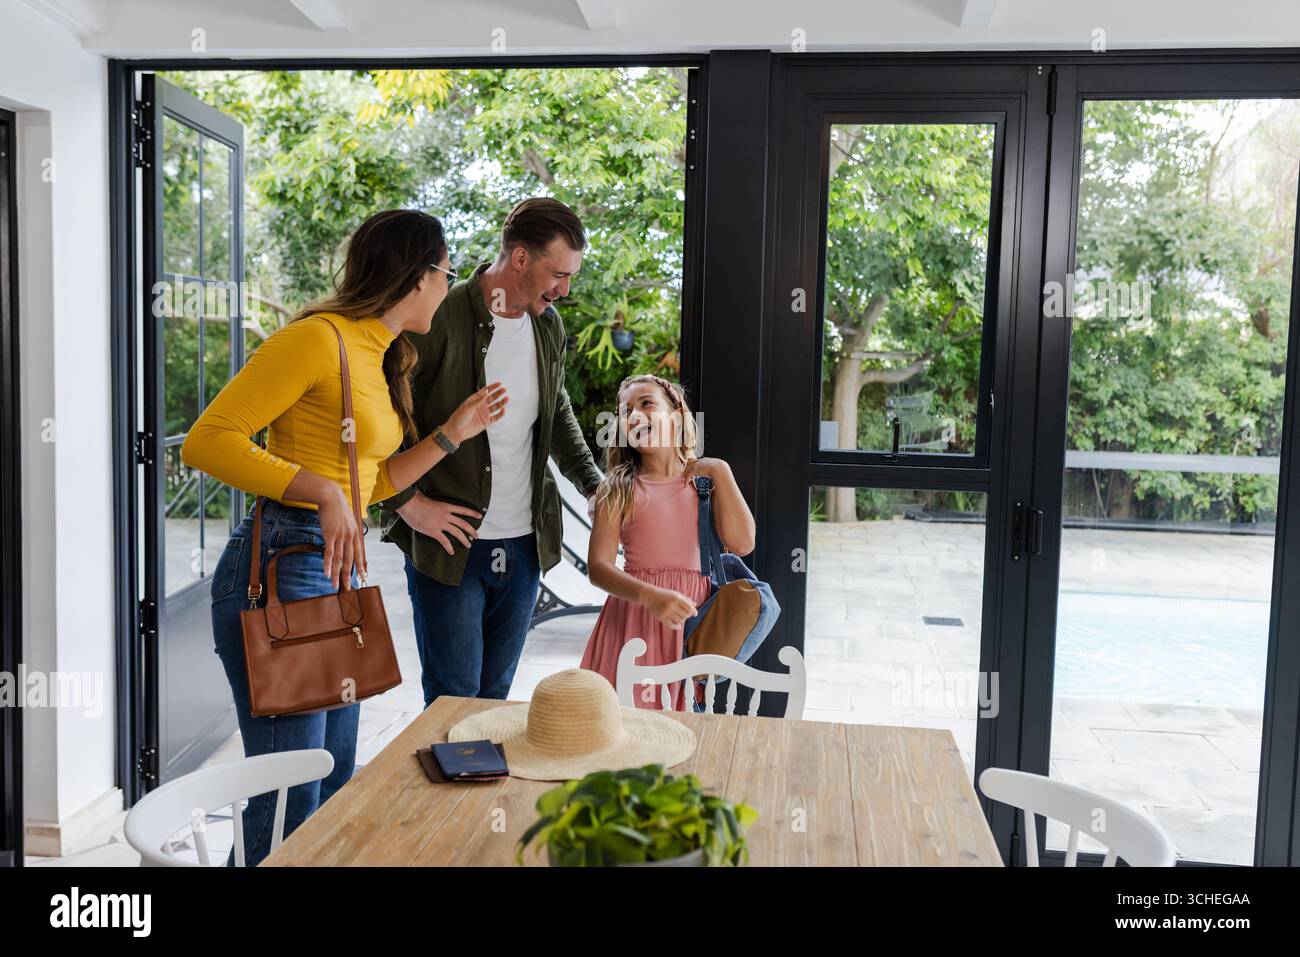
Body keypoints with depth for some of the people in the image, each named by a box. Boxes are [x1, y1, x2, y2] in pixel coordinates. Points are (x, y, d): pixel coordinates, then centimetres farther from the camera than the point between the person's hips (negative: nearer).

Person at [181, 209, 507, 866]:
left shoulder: (379, 359, 18)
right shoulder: (318, 338, -11)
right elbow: (206, 441, -16)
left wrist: (454, 433, 18)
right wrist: (323, 493, -24)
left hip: (337, 573, 10)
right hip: (280, 567, -10)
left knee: (333, 790, 18)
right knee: (290, 801, -5)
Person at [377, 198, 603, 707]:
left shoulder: (549, 326, 7)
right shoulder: (440, 320, -15)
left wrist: (596, 486, 11)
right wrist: (407, 501, -15)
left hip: (525, 545, 6)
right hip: (448, 542, -6)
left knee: (494, 696, 15)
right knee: (453, 699, 2)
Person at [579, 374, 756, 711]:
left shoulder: (707, 479, 7)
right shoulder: (619, 489, 1)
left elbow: (742, 543, -6)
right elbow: (598, 567, -8)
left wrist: (720, 472, -4)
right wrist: (650, 596, -24)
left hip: (695, 616, 1)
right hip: (635, 615, -1)